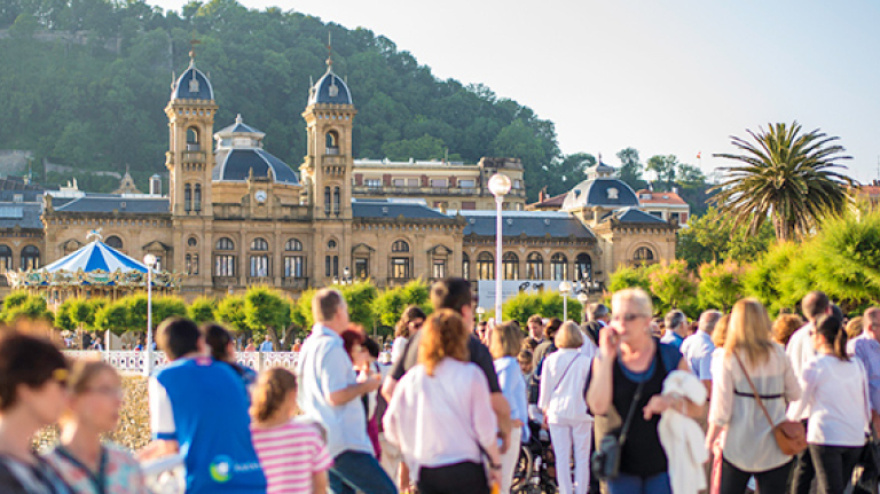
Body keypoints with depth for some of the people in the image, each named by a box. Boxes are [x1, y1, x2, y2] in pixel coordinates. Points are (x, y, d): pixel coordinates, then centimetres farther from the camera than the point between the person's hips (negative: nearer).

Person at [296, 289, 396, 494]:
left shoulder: (309, 345, 16)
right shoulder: (331, 347, -14)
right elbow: (335, 396, -22)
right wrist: (365, 386, -6)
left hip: (322, 445, 10)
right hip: (343, 445, -10)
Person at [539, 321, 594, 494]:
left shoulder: (550, 360, -1)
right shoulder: (586, 360, -6)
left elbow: (545, 387, 5)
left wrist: (544, 409, 16)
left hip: (557, 412, 1)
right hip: (581, 412, -1)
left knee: (562, 456, 5)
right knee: (582, 457, 5)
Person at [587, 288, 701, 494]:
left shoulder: (671, 357, 2)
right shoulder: (604, 359, 2)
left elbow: (697, 408, 3)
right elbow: (598, 406, -14)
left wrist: (672, 401, -19)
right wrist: (607, 357, -13)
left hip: (662, 463, 0)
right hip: (622, 466, 0)